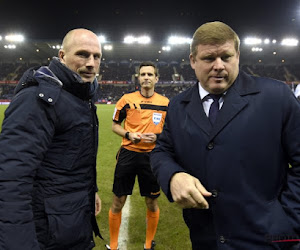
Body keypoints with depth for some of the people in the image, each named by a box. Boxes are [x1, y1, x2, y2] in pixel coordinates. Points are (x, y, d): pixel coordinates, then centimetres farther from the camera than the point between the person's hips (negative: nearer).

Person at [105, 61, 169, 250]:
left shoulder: (166, 103, 2)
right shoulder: (127, 99, -1)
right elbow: (115, 125, 8)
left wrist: (157, 137, -10)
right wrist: (128, 134, -11)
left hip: (152, 157, 1)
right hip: (128, 155, 0)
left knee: (152, 204, 11)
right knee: (118, 203, 7)